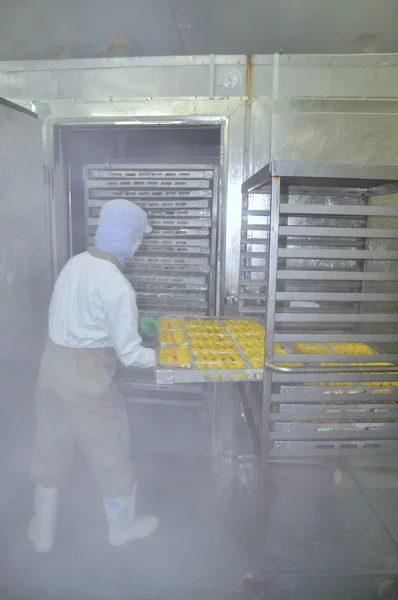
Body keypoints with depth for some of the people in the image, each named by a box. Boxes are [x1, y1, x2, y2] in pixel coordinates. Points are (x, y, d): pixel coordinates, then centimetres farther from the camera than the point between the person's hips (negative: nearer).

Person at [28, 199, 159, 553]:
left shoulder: (75, 263, 0)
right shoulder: (117, 287, -23)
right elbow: (129, 355, -20)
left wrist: (134, 321, 16)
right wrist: (162, 357, -3)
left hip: (52, 370, 7)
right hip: (86, 381, -7)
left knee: (51, 449, 24)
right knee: (111, 453, 16)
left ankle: (42, 532, 44)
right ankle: (122, 527, 40)